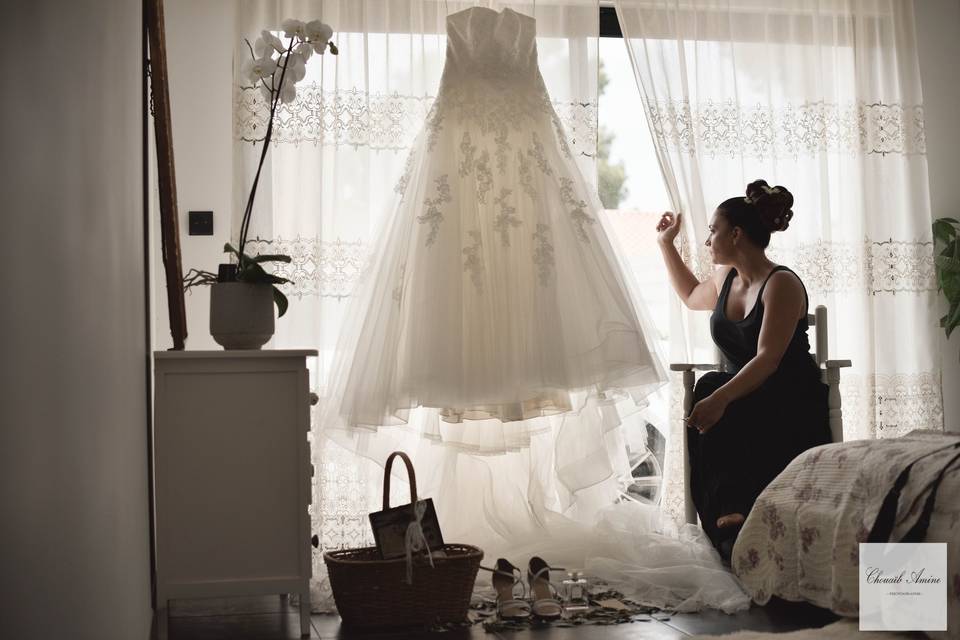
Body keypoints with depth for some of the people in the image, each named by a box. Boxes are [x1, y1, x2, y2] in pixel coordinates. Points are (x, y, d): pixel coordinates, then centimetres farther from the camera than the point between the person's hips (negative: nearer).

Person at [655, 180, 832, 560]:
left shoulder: (781, 284, -13)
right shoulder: (726, 279, 12)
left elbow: (767, 359, -24)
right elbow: (691, 296, 37)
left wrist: (720, 399, -38)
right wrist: (666, 244, 31)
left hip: (791, 403, -6)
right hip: (740, 397, 7)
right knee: (709, 387, -30)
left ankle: (729, 515, -37)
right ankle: (732, 512, -39)